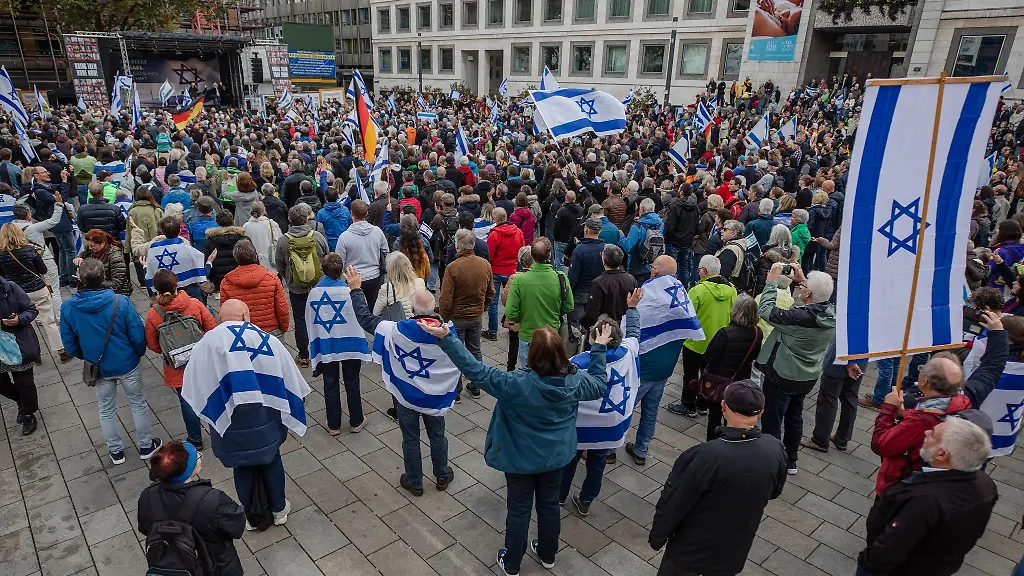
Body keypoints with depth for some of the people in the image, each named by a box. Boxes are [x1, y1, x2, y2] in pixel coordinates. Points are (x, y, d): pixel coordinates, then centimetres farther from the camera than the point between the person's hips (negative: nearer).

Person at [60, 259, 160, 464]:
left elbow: (70, 345, -5)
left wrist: (87, 357, 15)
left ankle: (116, 452, 38)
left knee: (106, 410, 23)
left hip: (99, 368, 2)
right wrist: (139, 353, 3)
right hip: (127, 364, -2)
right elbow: (138, 336, -19)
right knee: (138, 404, 19)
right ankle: (145, 446, 33)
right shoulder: (120, 302, -25)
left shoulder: (68, 308, -16)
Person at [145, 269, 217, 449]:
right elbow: (212, 328, -9)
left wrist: (168, 352, 14)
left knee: (187, 402, 15)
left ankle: (195, 439, 30)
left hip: (177, 367, 0)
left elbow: (152, 344, -5)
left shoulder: (153, 314, -14)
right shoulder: (194, 304, -15)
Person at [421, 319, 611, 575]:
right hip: (556, 456, 4)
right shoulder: (575, 381, -20)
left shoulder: (516, 384, -34)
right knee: (549, 505, 25)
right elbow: (600, 384, 1)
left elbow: (476, 370, -32)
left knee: (519, 511, 17)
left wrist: (445, 338, -31)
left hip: (521, 459, -4)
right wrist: (599, 349, 9)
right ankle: (547, 555, 49)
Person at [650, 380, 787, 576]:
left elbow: (671, 506, -22)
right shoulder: (776, 450, -19)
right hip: (735, 552, 4)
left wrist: (657, 537, -5)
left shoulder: (703, 457, -35)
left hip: (690, 551, -4)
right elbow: (774, 492, 3)